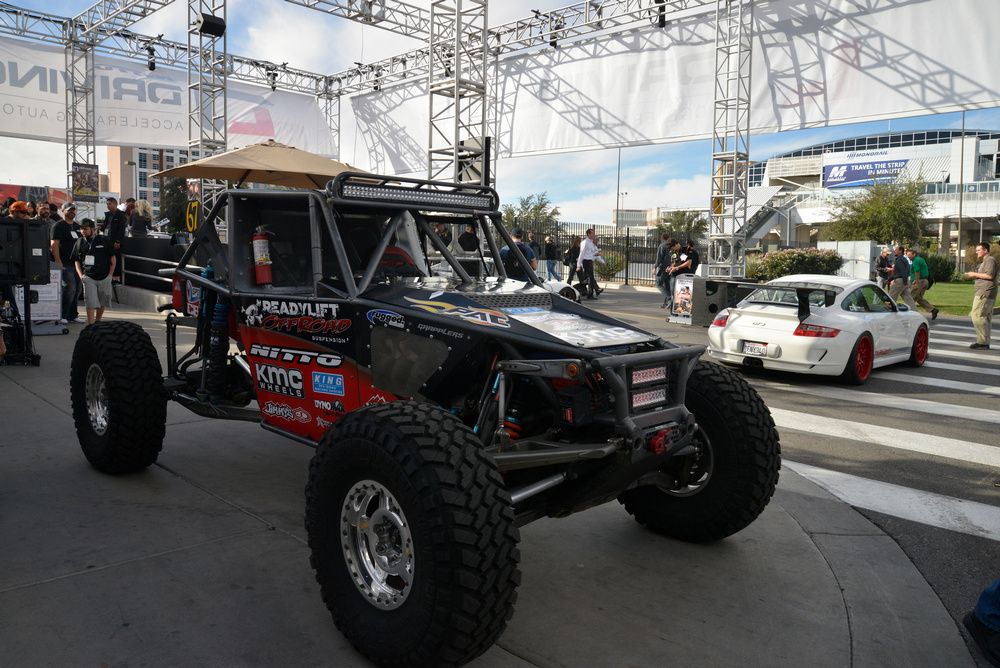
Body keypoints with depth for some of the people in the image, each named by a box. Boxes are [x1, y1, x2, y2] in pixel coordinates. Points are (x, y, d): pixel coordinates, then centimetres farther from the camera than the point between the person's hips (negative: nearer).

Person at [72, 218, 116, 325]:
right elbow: (76, 260, 16)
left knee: (103, 302, 7)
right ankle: (90, 326, -12)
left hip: (104, 277, 0)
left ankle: (98, 322, 25)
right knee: (90, 302, -11)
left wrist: (110, 275, 1)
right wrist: (81, 275, 3)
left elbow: (113, 257, 8)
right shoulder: (79, 242, 9)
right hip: (88, 278, 0)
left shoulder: (103, 240, 4)